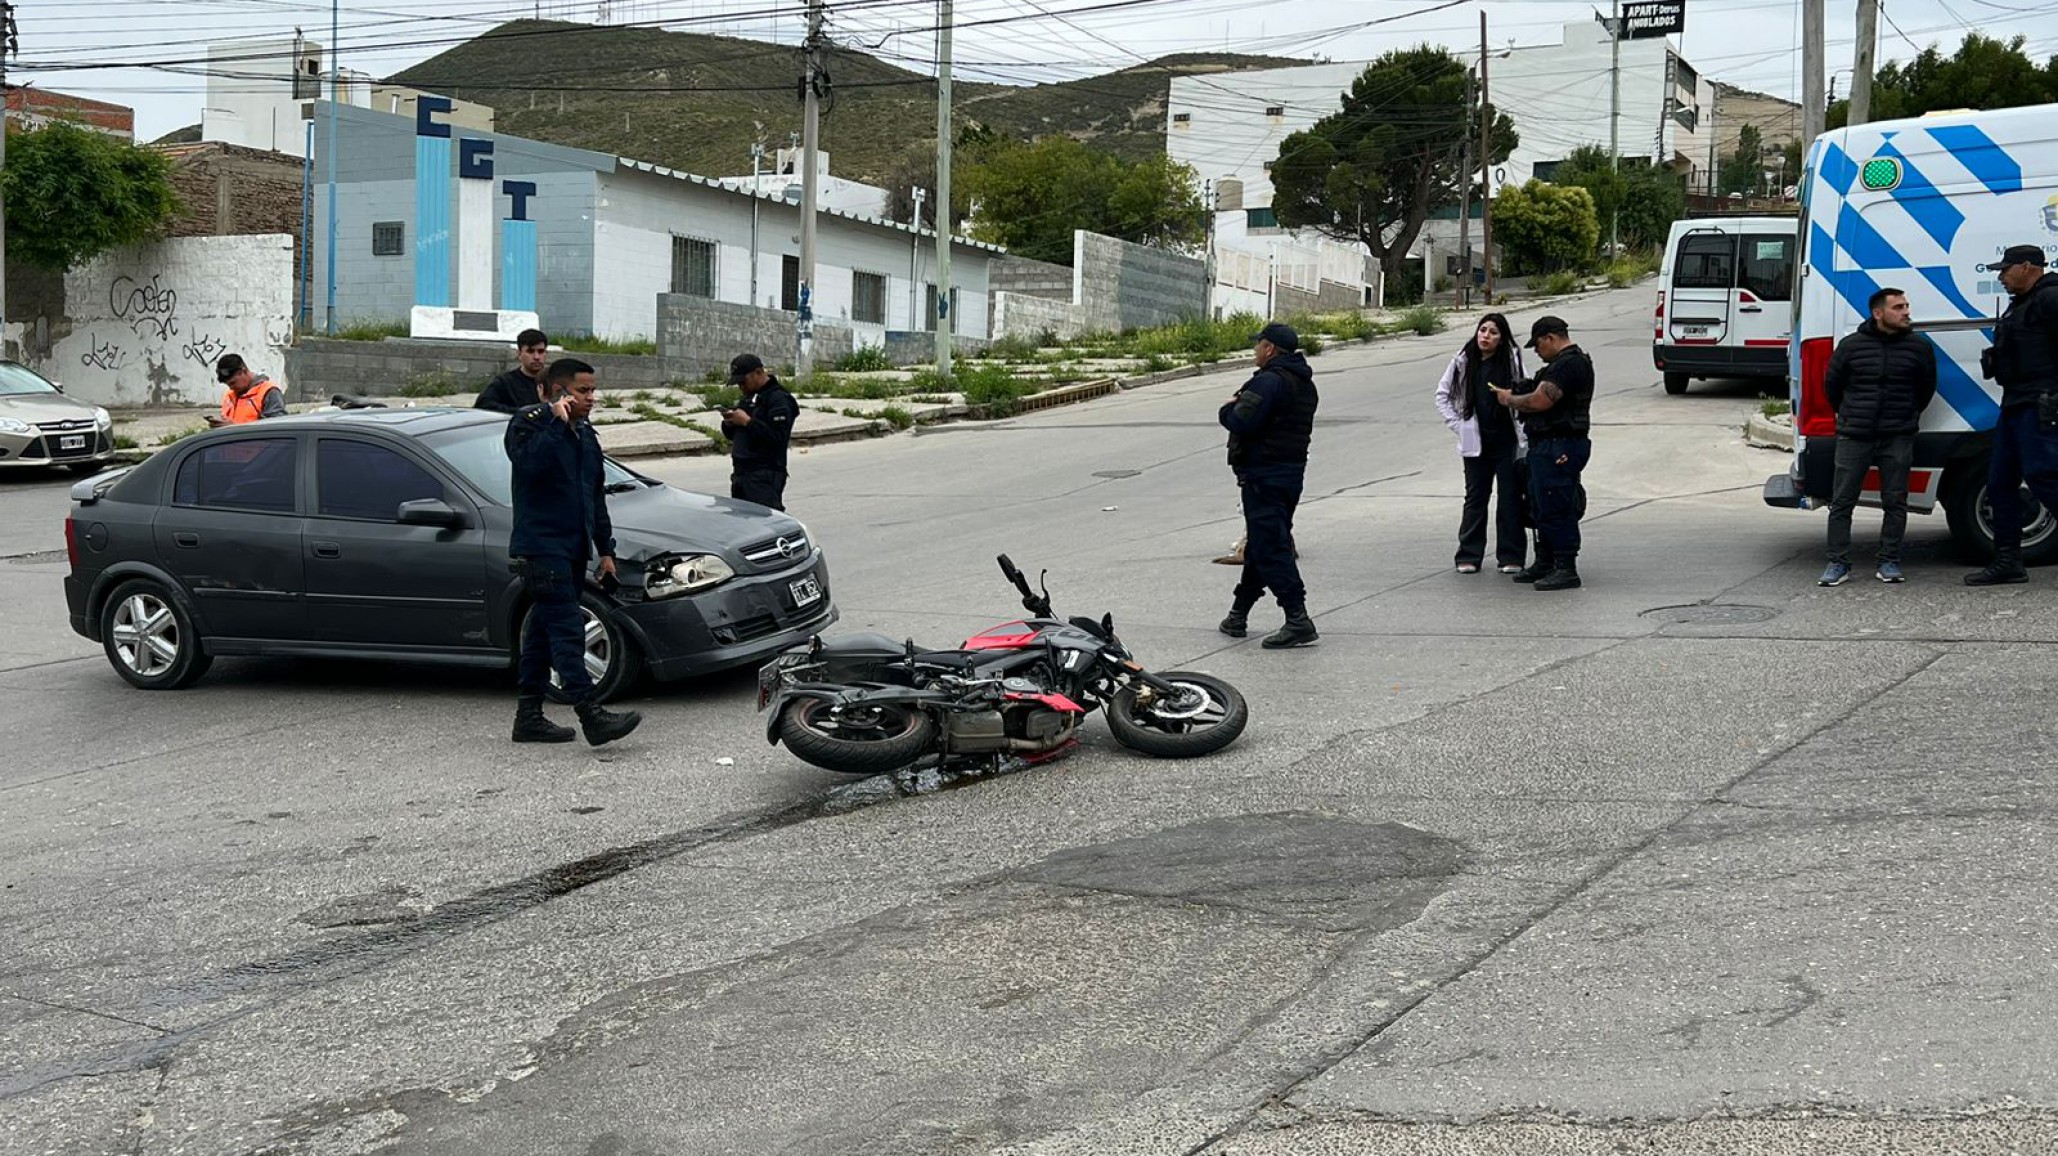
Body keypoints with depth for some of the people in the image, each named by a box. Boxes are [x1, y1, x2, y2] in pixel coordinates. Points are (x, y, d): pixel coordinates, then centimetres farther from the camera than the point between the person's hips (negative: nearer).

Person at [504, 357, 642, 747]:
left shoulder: (585, 435, 18)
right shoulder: (528, 423, -6)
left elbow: (597, 497, 24)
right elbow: (530, 462, -29)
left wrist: (605, 550, 22)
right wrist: (557, 422, -26)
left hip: (573, 548, 9)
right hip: (541, 547, -9)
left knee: (544, 630, 12)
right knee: (567, 631, -14)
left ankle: (529, 717, 17)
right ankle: (592, 717, -21)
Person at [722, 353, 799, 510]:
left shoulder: (778, 399, -10)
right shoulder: (748, 397, 19)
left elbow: (778, 437, -21)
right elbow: (733, 435, 25)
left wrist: (748, 422, -18)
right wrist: (729, 423, 2)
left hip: (765, 476, -10)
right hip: (741, 472, 10)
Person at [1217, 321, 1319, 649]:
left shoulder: (1270, 381, -17)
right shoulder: (1304, 384, 16)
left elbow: (1240, 422, -24)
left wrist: (1228, 410, -2)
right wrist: (1239, 408, 9)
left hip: (1264, 474, -10)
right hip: (1292, 470, 10)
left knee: (1269, 547, -9)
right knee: (1259, 543, 18)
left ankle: (1298, 619, -15)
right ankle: (1239, 614, 28)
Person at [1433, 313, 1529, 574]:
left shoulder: (1512, 361, -3)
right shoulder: (1463, 361, 1)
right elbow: (1442, 395, 10)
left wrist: (1524, 441, -9)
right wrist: (1458, 425, 1)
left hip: (1507, 443, -1)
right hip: (1476, 444, 1)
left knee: (1510, 499, 3)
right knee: (1475, 498, 8)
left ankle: (1510, 557, 11)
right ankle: (1469, 555, 14)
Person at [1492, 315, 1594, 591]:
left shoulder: (1568, 364, -17)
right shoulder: (1574, 361, 19)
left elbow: (1539, 401, -23)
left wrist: (1509, 399, -6)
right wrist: (1519, 394, 7)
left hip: (1558, 449, -11)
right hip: (1548, 446, 11)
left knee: (1556, 509, -8)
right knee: (1542, 506, 17)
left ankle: (1566, 570, -5)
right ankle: (1545, 563, 25)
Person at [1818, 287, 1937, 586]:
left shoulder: (1920, 346, 2)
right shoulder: (1851, 346, -1)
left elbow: (1927, 388, 15)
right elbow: (1831, 385, 12)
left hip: (1898, 438, 1)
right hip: (1854, 437, 0)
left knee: (1896, 503, 2)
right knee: (1841, 502, -1)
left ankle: (1889, 561, 12)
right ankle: (1838, 563, 6)